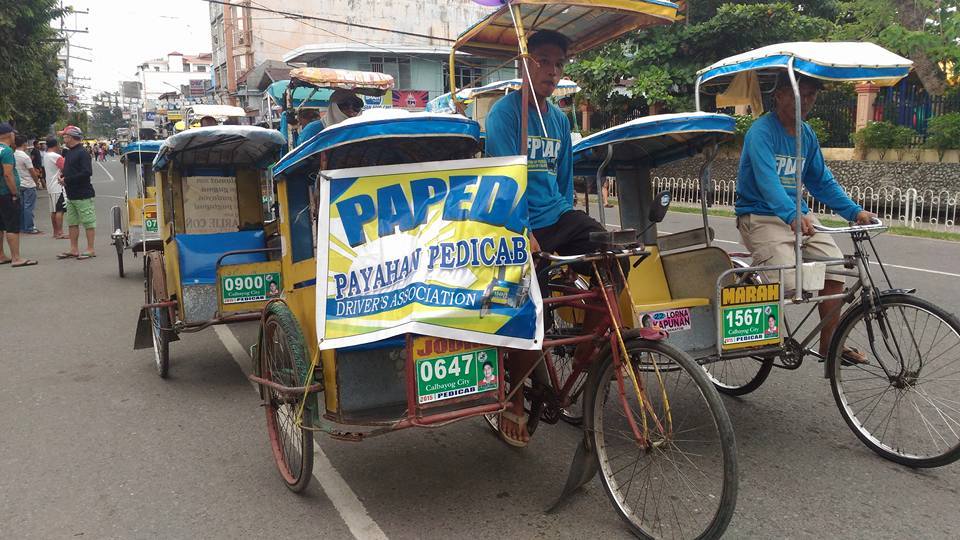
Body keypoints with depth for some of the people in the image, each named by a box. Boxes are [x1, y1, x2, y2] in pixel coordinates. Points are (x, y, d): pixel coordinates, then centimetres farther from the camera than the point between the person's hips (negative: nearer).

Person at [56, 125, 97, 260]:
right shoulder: (68, 153, 16)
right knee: (72, 222, 13)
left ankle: (90, 250, 3)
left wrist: (67, 180, -18)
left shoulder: (82, 153, -13)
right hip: (71, 195, 10)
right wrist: (63, 175, 3)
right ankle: (74, 250, 19)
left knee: (88, 222, -2)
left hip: (83, 195, -10)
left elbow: (87, 172, -22)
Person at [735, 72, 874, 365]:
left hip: (799, 214, 7)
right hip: (762, 216, -7)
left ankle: (829, 344, 8)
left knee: (834, 269, -6)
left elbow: (822, 181, 14)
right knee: (789, 282, -23)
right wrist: (792, 215, -43)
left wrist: (855, 211, 0)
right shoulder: (761, 131, -13)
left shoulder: (807, 135, 11)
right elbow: (766, 178, -28)